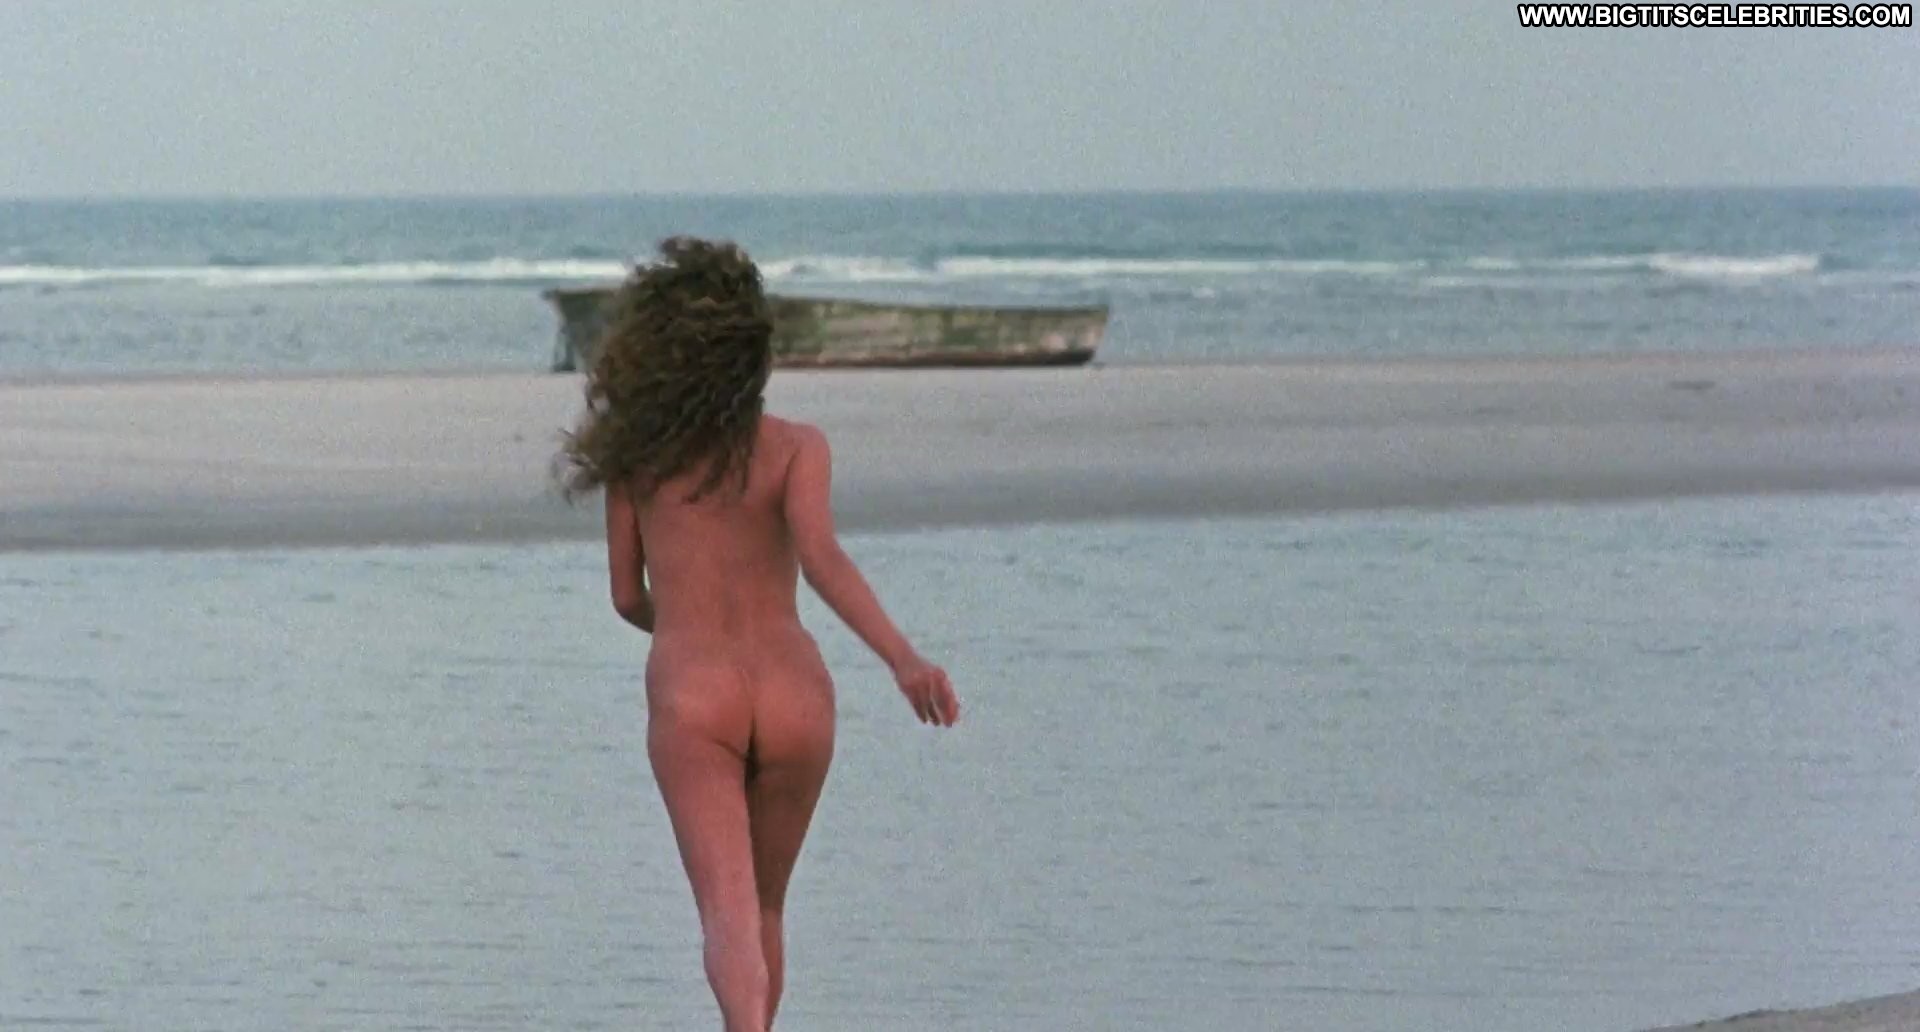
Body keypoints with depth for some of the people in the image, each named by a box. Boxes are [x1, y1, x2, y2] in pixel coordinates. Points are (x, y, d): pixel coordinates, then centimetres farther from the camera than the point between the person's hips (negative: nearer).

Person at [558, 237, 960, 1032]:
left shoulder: (636, 453, 6)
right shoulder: (796, 448, 0)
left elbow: (628, 598, 13)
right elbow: (822, 558, -17)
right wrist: (904, 660, -24)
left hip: (689, 696, -1)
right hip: (790, 691, 1)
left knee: (728, 914, -11)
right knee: (764, 907, 21)